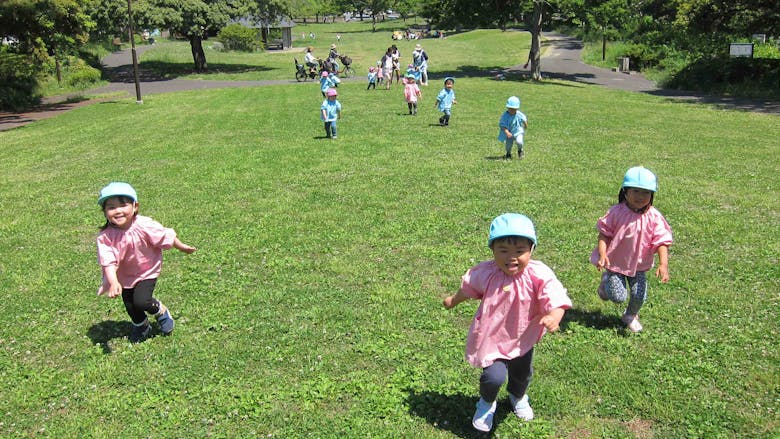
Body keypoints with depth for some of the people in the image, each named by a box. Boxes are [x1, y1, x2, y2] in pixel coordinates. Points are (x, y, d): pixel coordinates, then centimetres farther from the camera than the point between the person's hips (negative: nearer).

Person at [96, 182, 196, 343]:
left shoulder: (144, 226, -29)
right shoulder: (105, 236, -25)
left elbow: (166, 237, -14)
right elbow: (108, 262, -28)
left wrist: (182, 247, -1)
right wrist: (114, 283, -41)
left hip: (147, 271, -3)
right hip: (125, 277, 3)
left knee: (141, 301, -19)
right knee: (130, 306, 16)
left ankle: (162, 312, 15)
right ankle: (141, 327, 48)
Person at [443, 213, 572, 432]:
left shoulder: (539, 275, -25)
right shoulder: (486, 272, -18)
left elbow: (556, 299, -34)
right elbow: (469, 288, 4)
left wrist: (554, 316, -57)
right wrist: (453, 300, 22)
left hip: (523, 338, 2)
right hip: (492, 338, -1)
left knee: (522, 374, 24)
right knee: (494, 376, -18)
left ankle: (518, 397, 63)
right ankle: (486, 403, 20)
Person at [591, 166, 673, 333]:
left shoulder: (654, 217, -12)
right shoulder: (616, 212, -16)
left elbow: (661, 242, -15)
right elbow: (604, 234, -11)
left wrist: (663, 264, -28)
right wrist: (602, 254, -26)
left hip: (638, 265, 2)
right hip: (616, 262, -2)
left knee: (639, 296, 1)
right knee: (618, 297, -8)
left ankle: (631, 316, 36)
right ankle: (606, 280, 28)